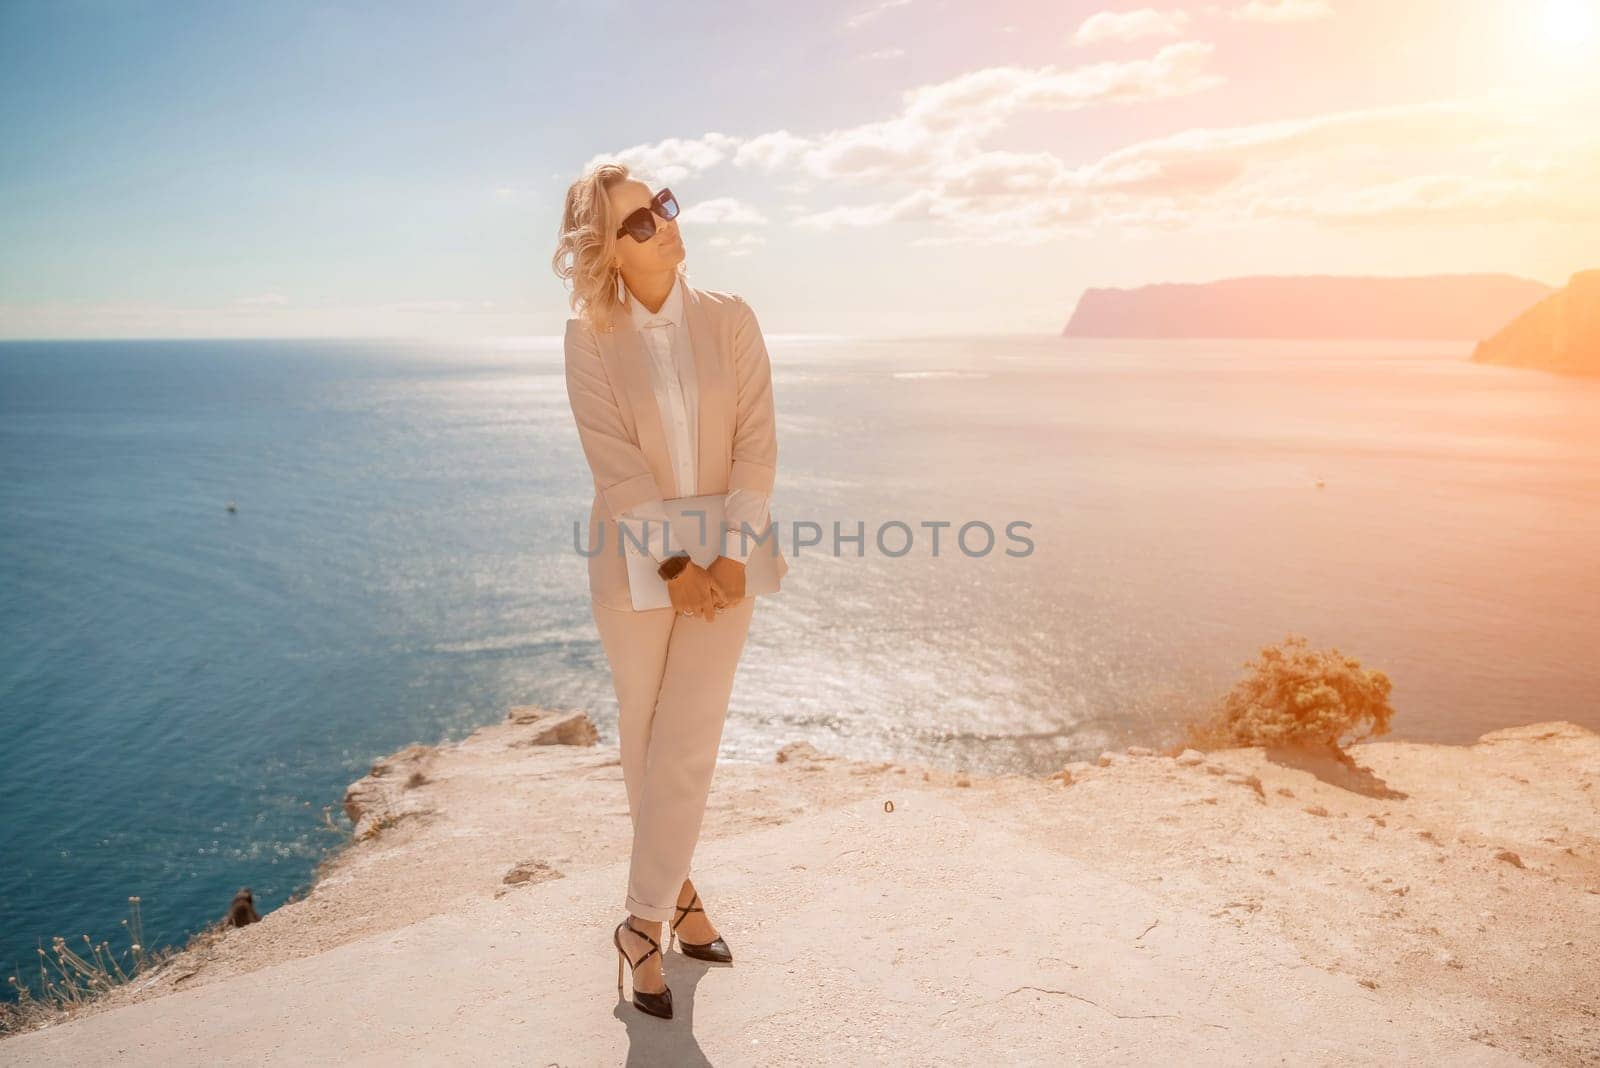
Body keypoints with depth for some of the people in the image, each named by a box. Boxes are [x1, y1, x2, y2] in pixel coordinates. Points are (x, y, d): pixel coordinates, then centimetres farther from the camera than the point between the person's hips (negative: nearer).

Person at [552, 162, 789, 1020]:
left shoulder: (729, 318, -1)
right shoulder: (590, 337, -6)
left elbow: (756, 442, -6)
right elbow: (614, 462, -12)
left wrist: (733, 557, -14)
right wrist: (674, 565, -17)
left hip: (723, 556, 1)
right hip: (637, 557, 0)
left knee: (686, 748, 0)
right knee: (644, 741, 11)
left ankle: (644, 923, 16)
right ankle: (676, 889, 32)